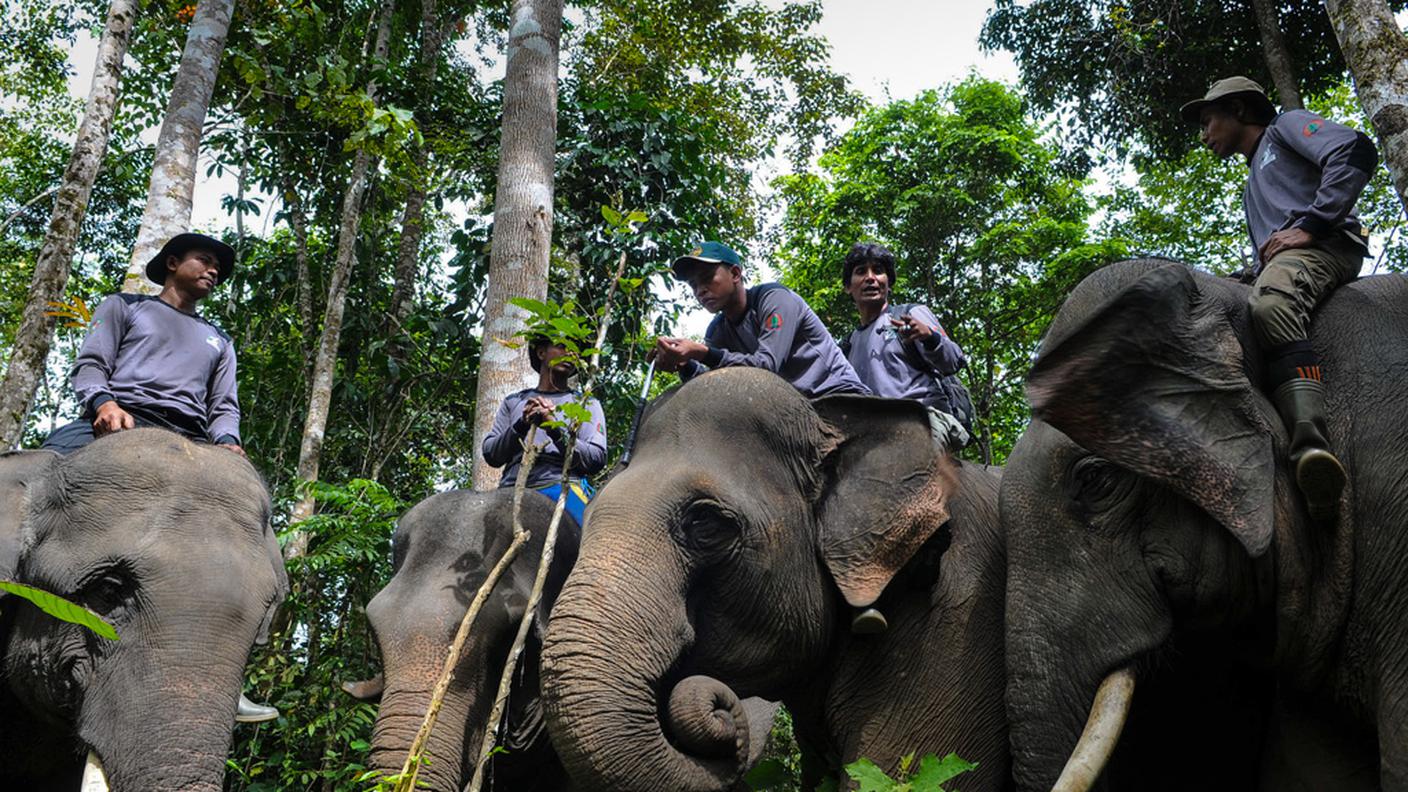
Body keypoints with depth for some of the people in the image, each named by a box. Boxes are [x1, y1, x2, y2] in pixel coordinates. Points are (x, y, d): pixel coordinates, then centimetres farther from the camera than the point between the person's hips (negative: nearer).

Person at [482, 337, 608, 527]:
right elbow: (491, 455, 13)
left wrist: (556, 431, -11)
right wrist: (521, 426, -5)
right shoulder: (514, 402, 26)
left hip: (563, 488, -3)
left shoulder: (587, 404, 19)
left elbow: (597, 459, 3)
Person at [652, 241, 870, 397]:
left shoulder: (774, 298, -13)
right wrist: (685, 366, -27)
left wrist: (703, 354, -35)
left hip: (837, 394, -6)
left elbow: (767, 364, -25)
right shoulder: (717, 332, 8)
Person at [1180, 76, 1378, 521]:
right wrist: (1255, 270, 14)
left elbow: (1356, 152, -3)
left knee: (1271, 304, -40)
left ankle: (1311, 447, -60)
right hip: (1273, 264, 9)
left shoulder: (1285, 127, 16)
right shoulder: (1253, 183, 41)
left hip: (1324, 247, -9)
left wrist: (1309, 224, -12)